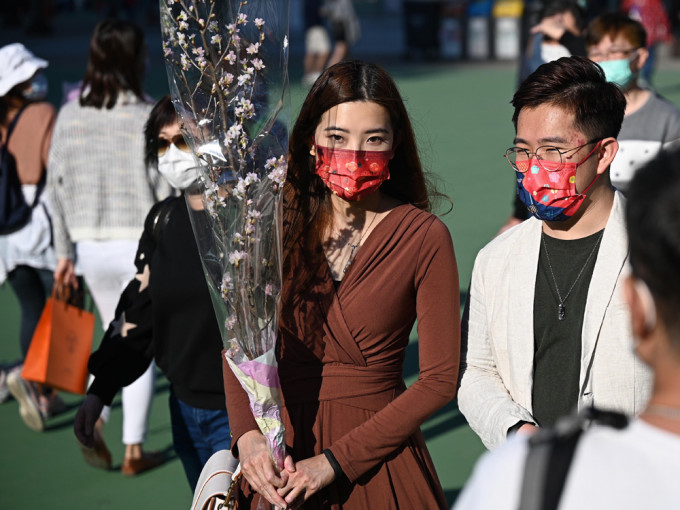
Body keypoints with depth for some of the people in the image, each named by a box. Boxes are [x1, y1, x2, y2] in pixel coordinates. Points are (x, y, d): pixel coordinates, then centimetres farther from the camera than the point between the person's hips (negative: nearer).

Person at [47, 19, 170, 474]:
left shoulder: (70, 115, 0)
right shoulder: (149, 119, -13)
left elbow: (57, 185, 4)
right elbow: (165, 191, -11)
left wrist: (64, 250, 12)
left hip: (92, 247, 4)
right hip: (142, 245, -4)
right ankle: (134, 450, 13)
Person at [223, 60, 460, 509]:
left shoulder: (425, 237, -11)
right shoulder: (281, 219, -2)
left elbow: (440, 379, -11)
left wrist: (335, 460, -15)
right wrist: (247, 434, -15)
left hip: (377, 460, -3)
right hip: (281, 446, 3)